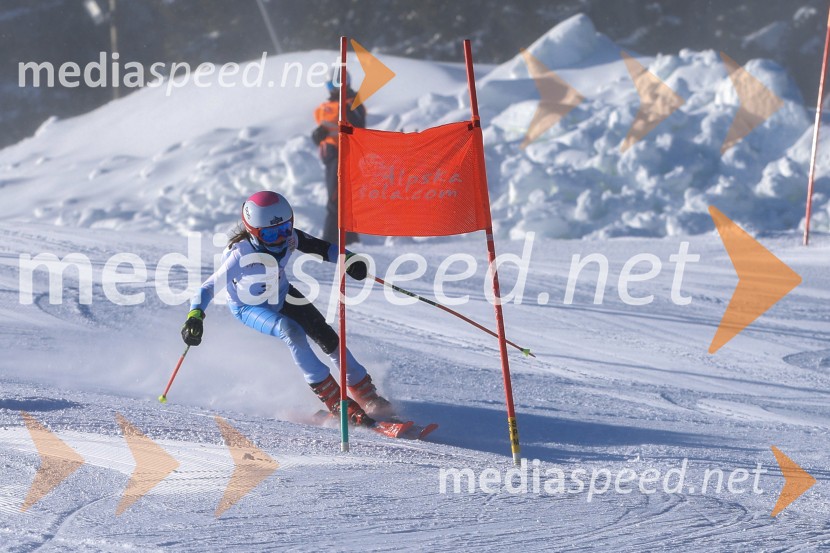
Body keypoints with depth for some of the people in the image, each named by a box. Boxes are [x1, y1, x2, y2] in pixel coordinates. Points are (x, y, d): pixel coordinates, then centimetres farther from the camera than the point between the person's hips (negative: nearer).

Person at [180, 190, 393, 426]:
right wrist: (195, 317, -48)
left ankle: (367, 396, 10)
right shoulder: (241, 256, -38)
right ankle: (334, 400, -22)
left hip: (282, 296, 5)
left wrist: (349, 259, -24)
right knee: (292, 332, -30)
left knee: (325, 336, -4)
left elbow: (319, 247, -9)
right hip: (249, 308, -5)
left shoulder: (289, 238, -25)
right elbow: (209, 287, -34)